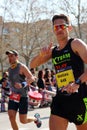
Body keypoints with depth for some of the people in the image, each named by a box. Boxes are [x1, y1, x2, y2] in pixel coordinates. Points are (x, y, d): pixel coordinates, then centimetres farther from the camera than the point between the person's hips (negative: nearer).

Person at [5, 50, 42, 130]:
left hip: (22, 96, -6)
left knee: (23, 120, -2)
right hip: (13, 96, 6)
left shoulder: (21, 67, -10)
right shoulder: (9, 69, 12)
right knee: (11, 117, -8)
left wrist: (22, 85, -35)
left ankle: (36, 118, 30)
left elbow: (32, 78, -20)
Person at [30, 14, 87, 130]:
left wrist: (77, 82, -33)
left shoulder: (75, 44, -5)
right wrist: (41, 55, -3)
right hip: (60, 99, 5)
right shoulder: (52, 50, 14)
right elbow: (32, 65, 18)